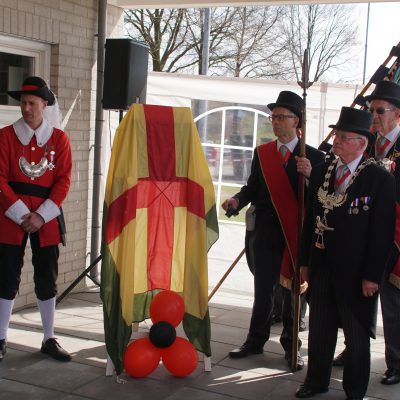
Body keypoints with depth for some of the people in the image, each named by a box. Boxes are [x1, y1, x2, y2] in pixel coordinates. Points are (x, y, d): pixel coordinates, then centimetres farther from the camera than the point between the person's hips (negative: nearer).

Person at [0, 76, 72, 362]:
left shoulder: (59, 138, 4)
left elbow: (63, 181, -1)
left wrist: (41, 216, -10)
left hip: (47, 217, 1)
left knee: (47, 280, 7)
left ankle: (49, 340, 17)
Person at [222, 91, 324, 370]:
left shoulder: (313, 156, -2)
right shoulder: (262, 153, 7)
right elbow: (253, 187, 9)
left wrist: (310, 175, -25)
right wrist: (238, 201, -10)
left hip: (298, 232, -2)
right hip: (265, 230, 2)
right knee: (263, 288, 8)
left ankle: (291, 346, 21)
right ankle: (256, 341, 22)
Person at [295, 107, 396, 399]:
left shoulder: (380, 178, -11)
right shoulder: (321, 172, 5)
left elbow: (383, 231, -12)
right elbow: (310, 218, 9)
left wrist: (373, 275, -13)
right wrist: (305, 261, 9)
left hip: (356, 273, -4)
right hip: (322, 266, 5)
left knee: (357, 336, 11)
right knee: (319, 330, 17)